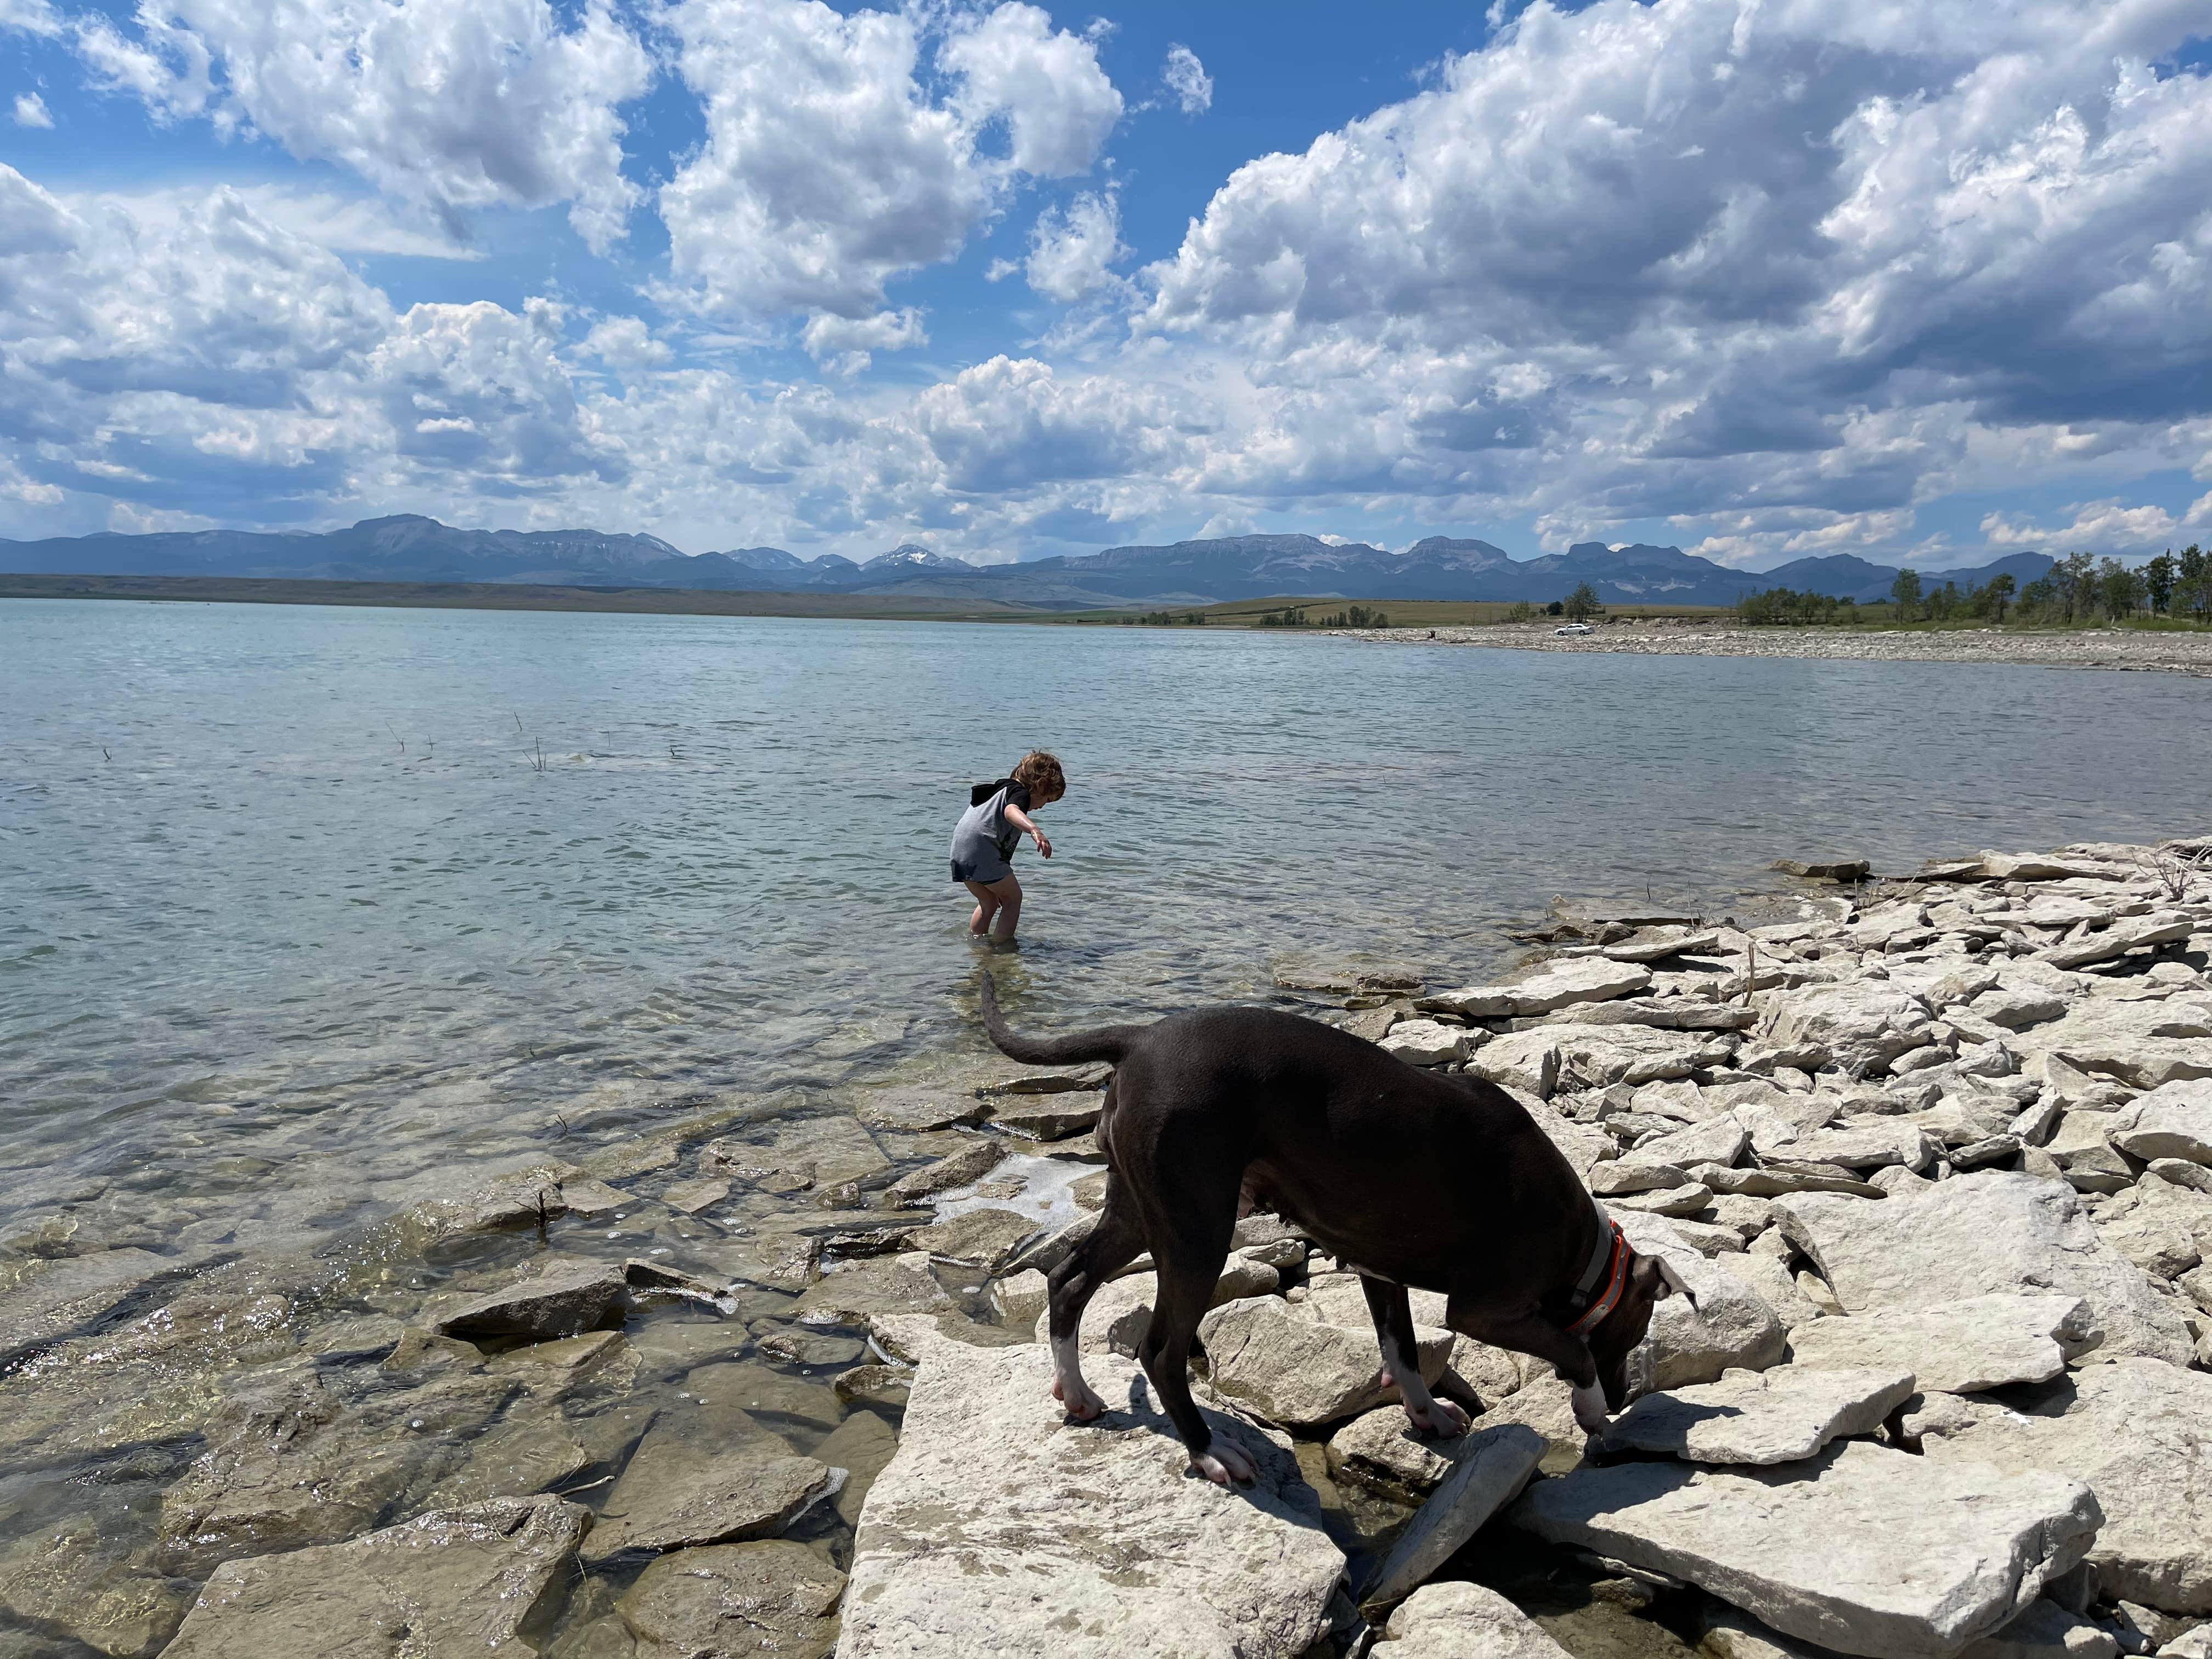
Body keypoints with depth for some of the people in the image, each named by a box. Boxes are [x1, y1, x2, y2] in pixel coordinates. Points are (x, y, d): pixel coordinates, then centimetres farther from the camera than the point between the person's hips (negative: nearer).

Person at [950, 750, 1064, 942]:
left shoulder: (1002, 789, 30)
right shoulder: (1020, 793, -2)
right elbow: (1011, 811, -27)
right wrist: (1034, 829, -45)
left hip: (960, 850, 9)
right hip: (982, 852, -9)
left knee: (988, 903, 24)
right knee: (1013, 898, 5)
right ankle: (1001, 947, 1)